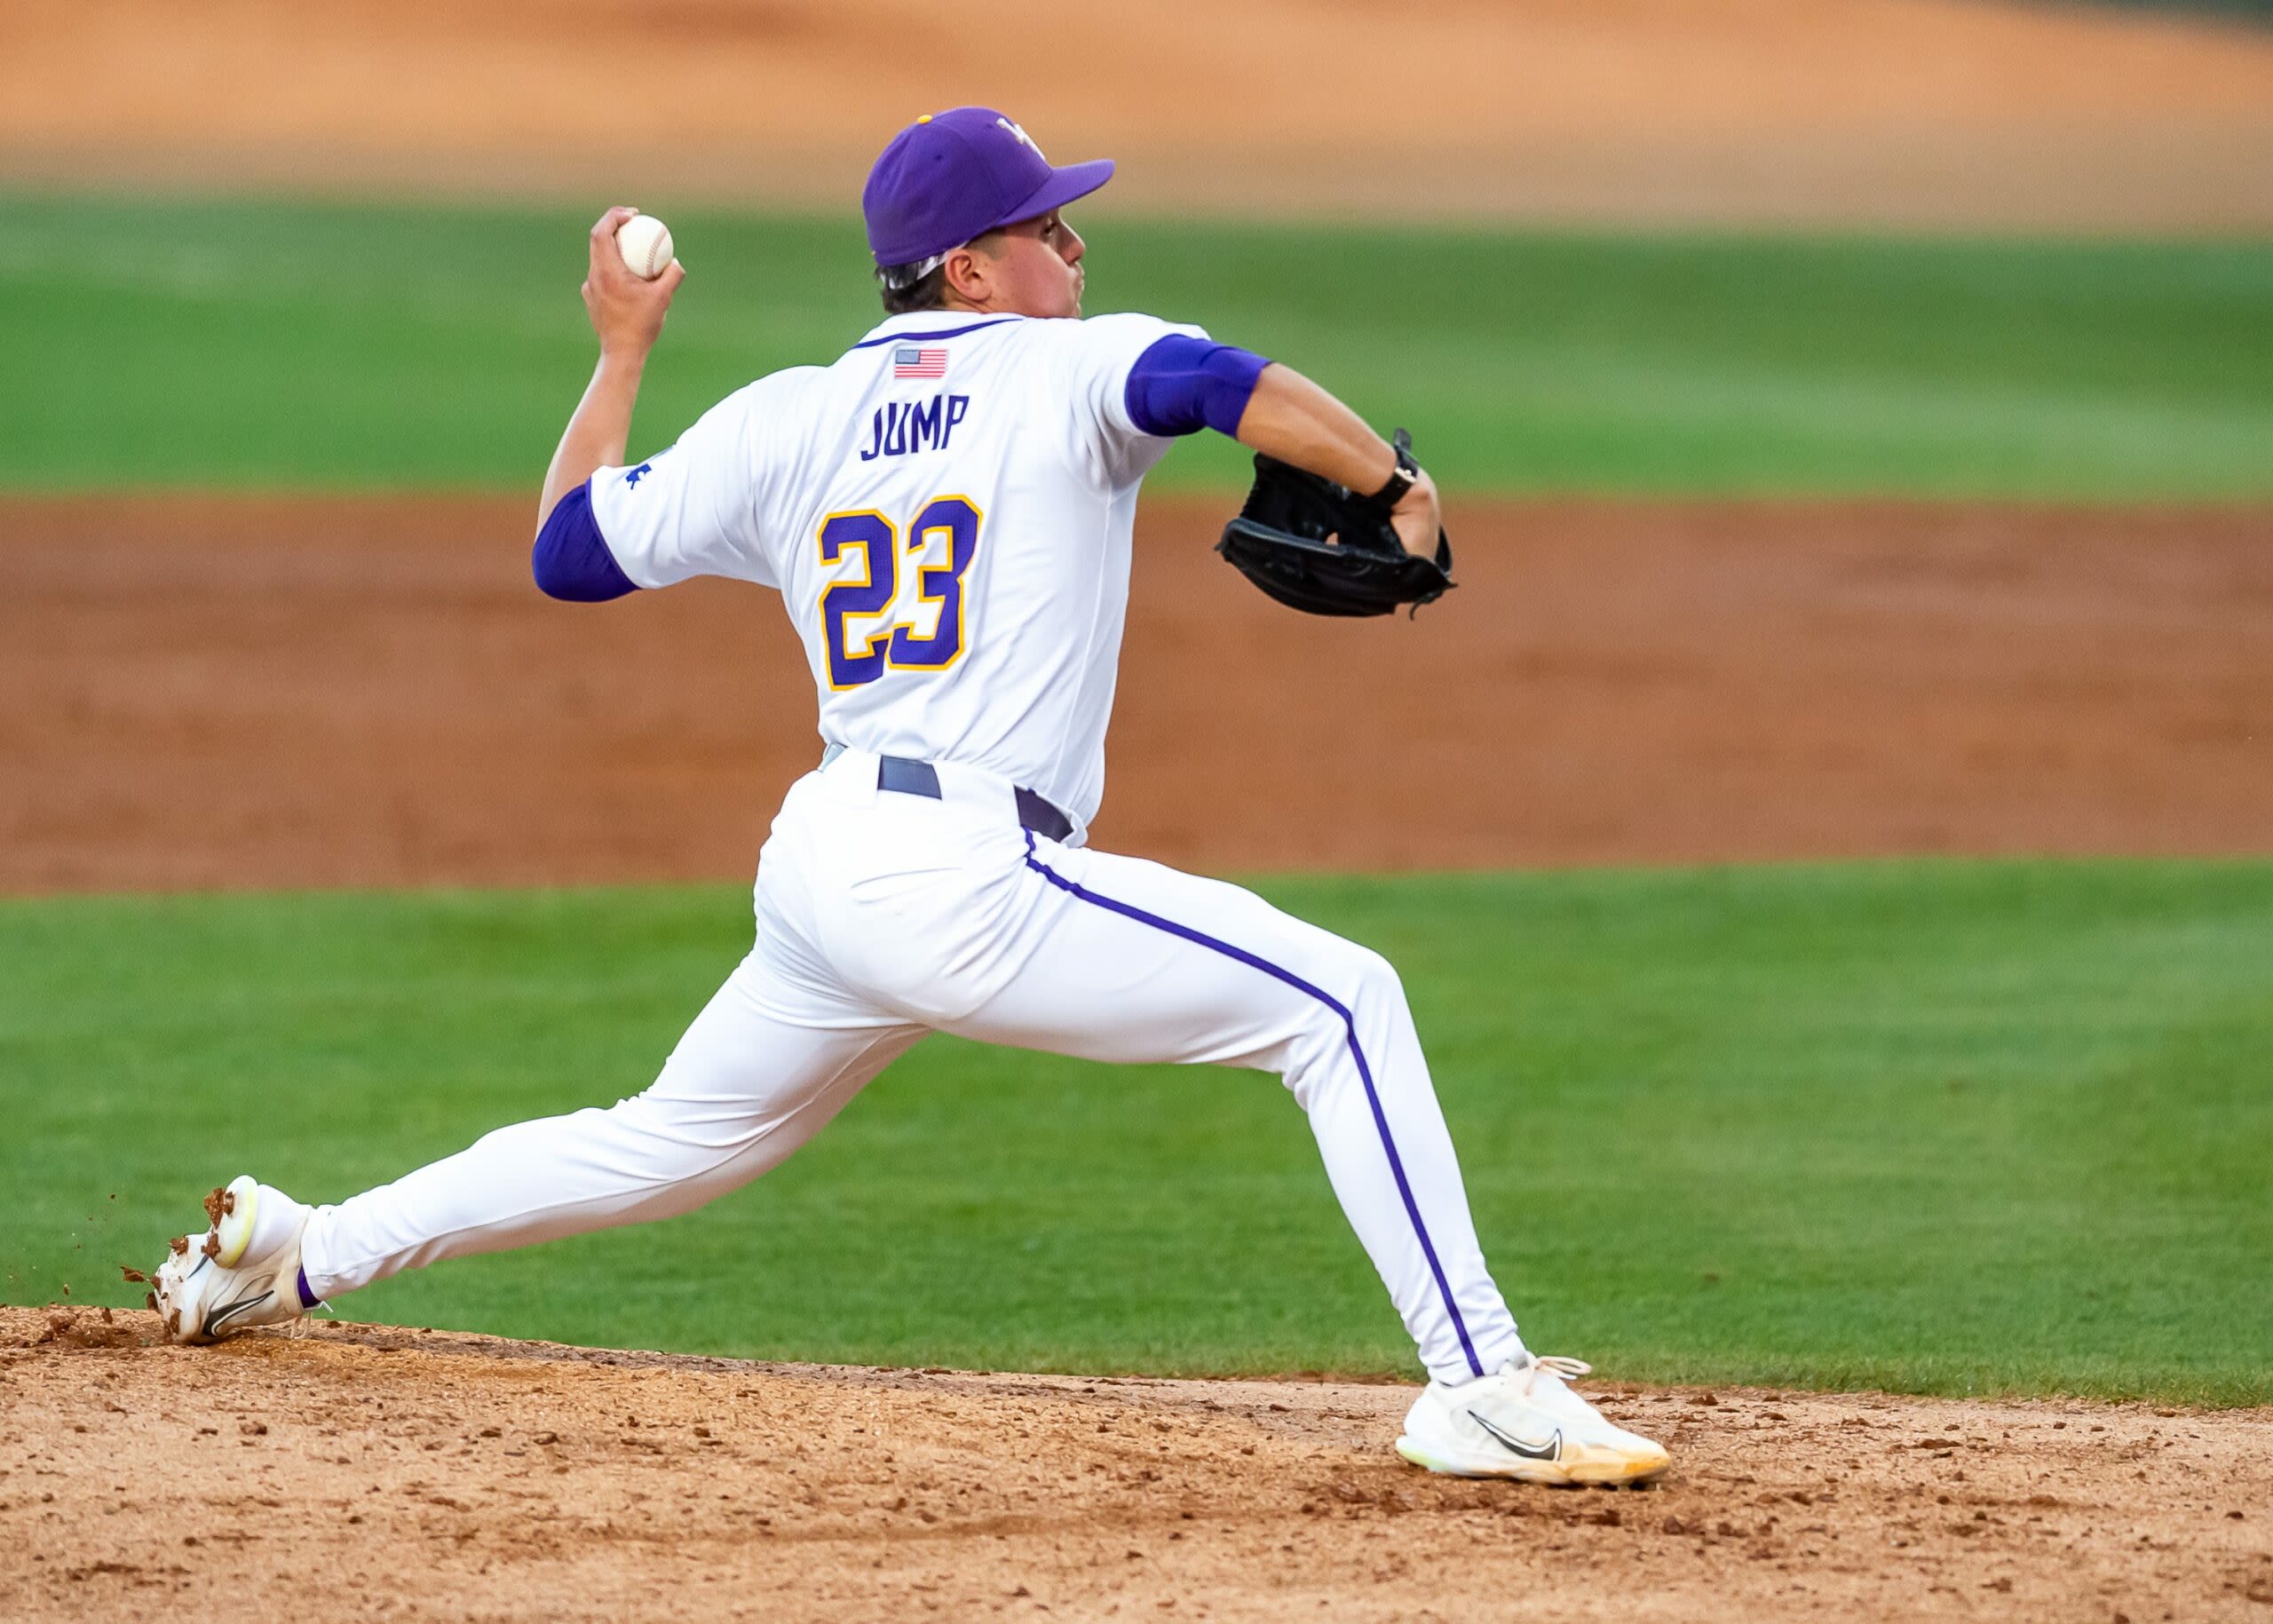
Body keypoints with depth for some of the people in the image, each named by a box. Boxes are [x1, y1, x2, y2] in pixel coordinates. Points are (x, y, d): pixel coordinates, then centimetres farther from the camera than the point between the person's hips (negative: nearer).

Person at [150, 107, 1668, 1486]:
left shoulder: (781, 420, 15)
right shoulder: (1070, 371, -1)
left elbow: (567, 549, 22)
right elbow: (1228, 386, -22)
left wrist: (621, 350, 33)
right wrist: (1398, 482, -12)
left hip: (818, 863, 8)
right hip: (966, 875, -7)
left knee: (671, 1143, 29)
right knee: (1343, 1000, -8)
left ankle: (294, 1255, 34)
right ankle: (1479, 1384, -19)